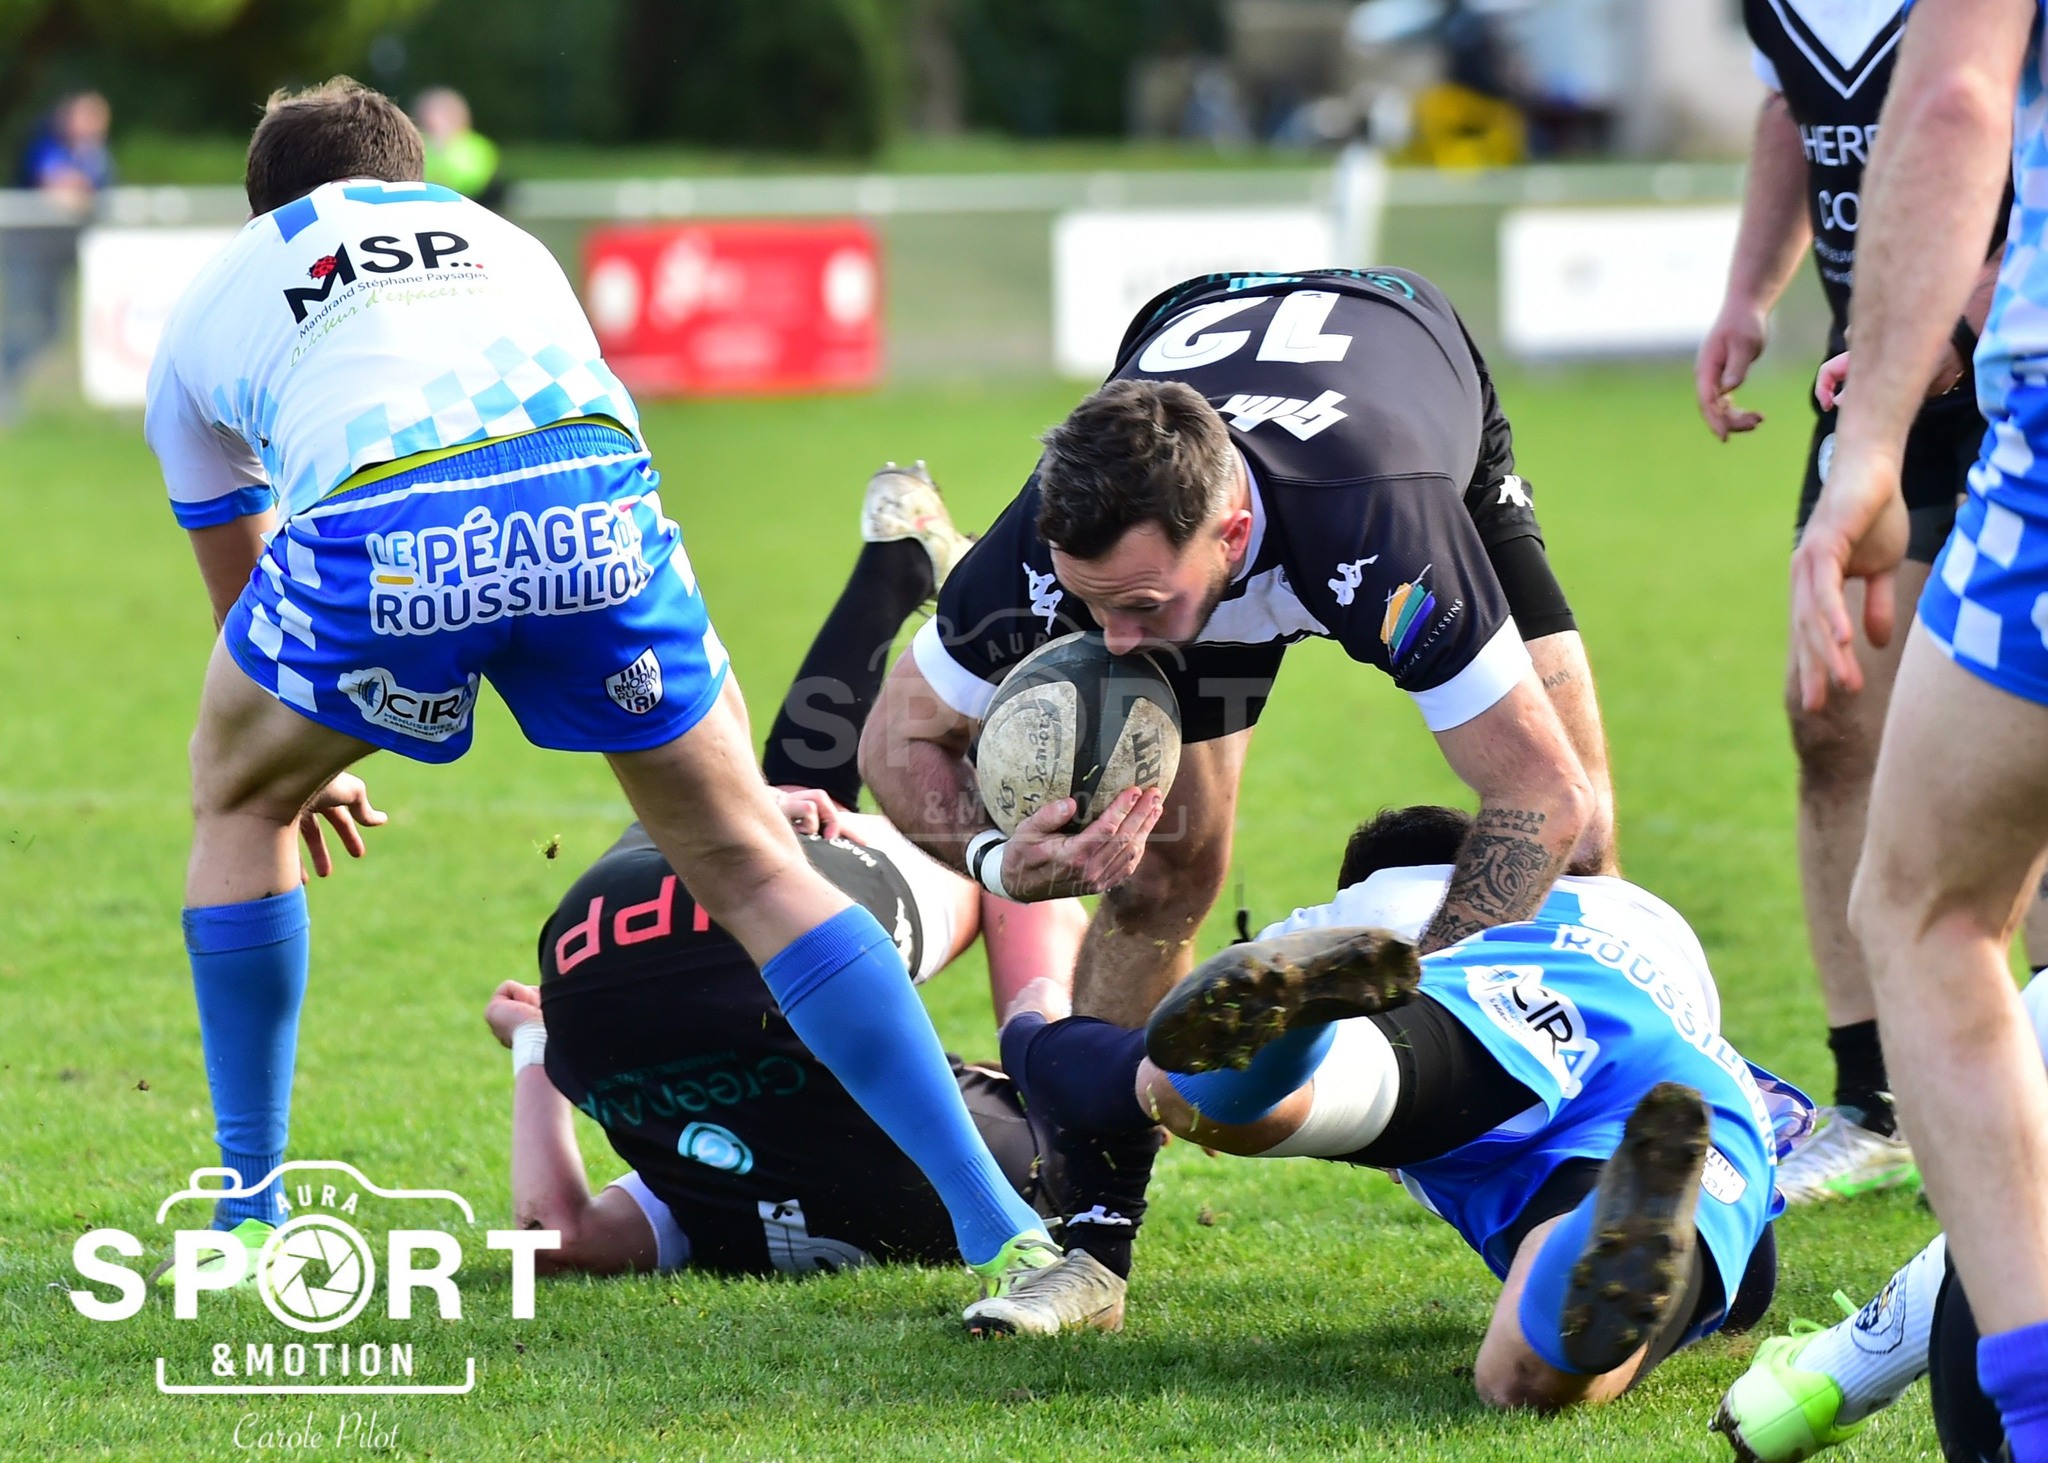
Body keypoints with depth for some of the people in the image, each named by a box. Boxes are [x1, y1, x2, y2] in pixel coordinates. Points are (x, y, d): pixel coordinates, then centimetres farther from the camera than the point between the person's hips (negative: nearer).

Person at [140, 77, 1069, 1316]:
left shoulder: (207, 309, 35)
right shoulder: (501, 242, 41)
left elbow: (243, 597, 45)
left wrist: (307, 768, 64)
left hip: (381, 537, -2)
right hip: (591, 509, 2)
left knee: (239, 801, 28)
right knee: (753, 867, 14)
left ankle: (248, 1216, 29)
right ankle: (1002, 1227, 5)